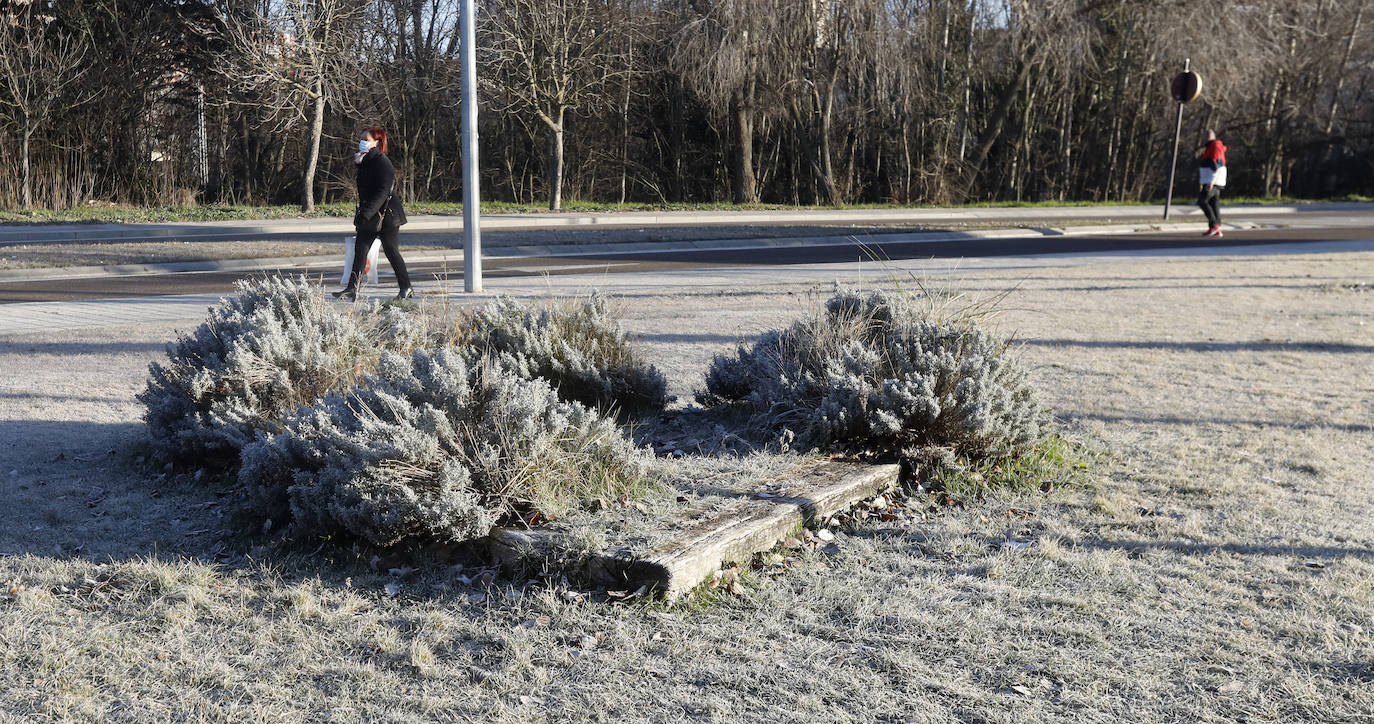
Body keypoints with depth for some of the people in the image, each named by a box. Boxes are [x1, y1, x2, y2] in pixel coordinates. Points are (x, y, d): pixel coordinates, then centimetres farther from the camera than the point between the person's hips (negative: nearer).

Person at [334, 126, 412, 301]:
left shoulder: (383, 163, -16)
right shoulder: (364, 161, 12)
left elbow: (382, 193, -23)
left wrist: (365, 214, -27)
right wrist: (361, 214, 11)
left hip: (386, 215, -8)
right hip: (369, 216, 8)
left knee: (392, 252, 1)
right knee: (360, 249, 0)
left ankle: (406, 289, 13)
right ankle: (352, 289, -3)